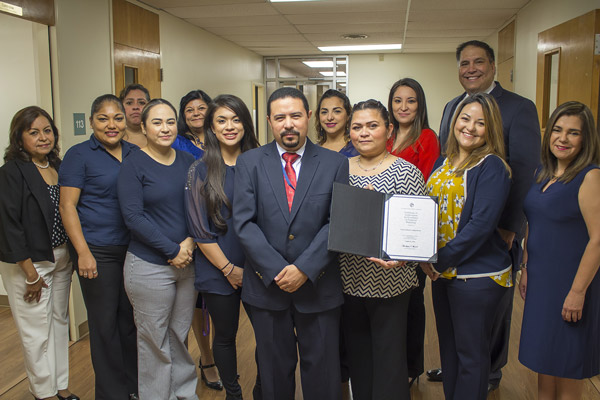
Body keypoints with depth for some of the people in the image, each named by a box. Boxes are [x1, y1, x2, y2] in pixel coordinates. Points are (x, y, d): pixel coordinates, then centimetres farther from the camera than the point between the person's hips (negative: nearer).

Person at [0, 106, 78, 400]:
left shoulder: (59, 167, 6)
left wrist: (73, 255, 6)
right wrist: (30, 274, -15)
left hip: (61, 259, 6)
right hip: (29, 262, -6)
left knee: (60, 321, 15)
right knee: (37, 331, 3)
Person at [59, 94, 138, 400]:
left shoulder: (136, 154, 9)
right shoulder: (79, 155, -4)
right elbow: (67, 206, -8)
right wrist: (83, 252, -15)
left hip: (134, 249, 4)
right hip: (98, 252, -4)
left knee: (131, 318, 12)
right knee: (105, 323, 5)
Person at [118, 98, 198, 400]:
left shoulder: (188, 162, 6)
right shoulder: (134, 165, -7)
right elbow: (133, 216, -13)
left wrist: (190, 241, -9)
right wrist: (171, 250, -14)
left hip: (187, 262, 4)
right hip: (150, 266, -4)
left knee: (181, 335, 15)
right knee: (154, 341, 7)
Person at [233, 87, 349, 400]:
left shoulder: (335, 163, -1)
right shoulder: (249, 162, 0)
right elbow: (243, 222, -7)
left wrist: (304, 269, -16)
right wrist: (277, 270, -15)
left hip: (318, 285, 0)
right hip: (266, 285, 1)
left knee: (322, 373, 12)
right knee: (274, 371, 17)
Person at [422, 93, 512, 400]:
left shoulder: (492, 167, -13)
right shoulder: (444, 162, 9)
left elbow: (480, 225, -20)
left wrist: (440, 261, -18)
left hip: (477, 275, -7)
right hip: (442, 271, 7)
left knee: (471, 352, 7)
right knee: (448, 346, 20)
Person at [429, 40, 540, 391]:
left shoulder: (519, 108, -10)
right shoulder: (452, 107, 10)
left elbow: (525, 174, -15)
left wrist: (509, 228, -18)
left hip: (497, 229, -5)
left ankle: (490, 372, 32)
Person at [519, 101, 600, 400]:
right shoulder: (543, 173, 7)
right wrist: (526, 269, 12)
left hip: (571, 283, -7)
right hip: (540, 280, 7)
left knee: (568, 361, 8)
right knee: (544, 354, 18)